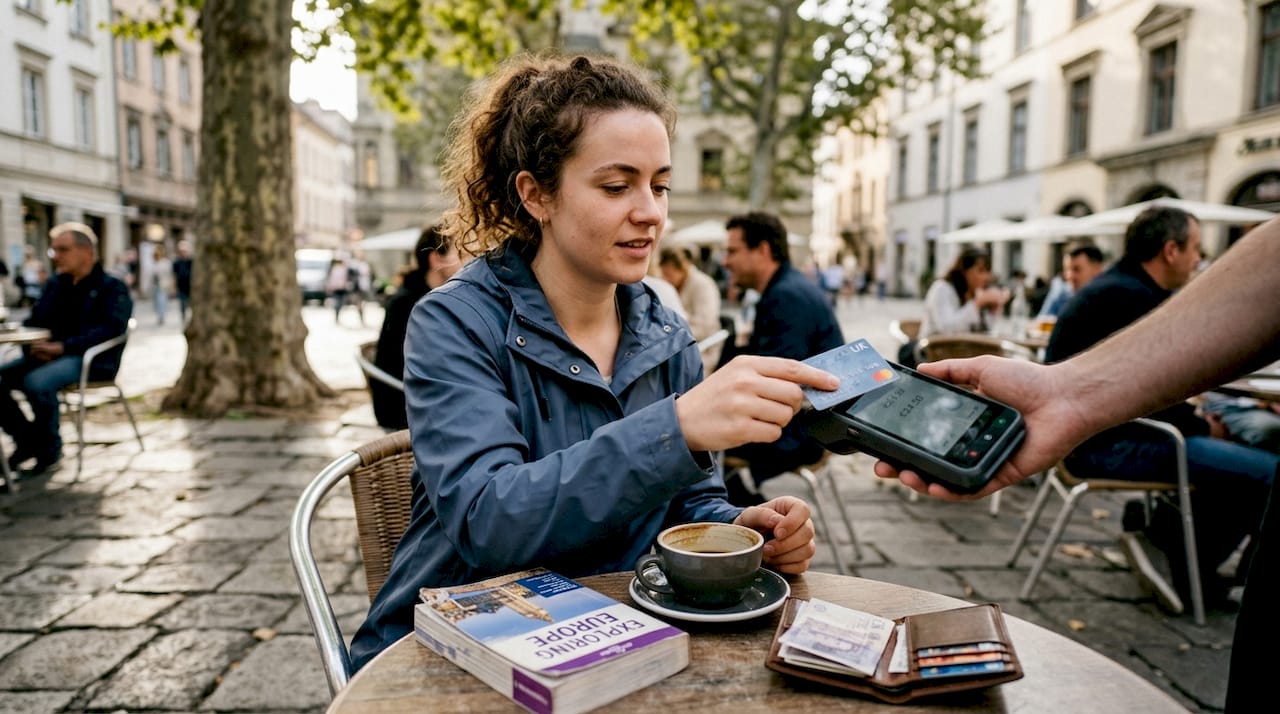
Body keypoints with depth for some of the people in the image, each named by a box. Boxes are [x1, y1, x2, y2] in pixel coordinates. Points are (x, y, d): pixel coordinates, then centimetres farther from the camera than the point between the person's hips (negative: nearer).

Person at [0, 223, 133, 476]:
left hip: (92, 361, -7)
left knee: (37, 381, -33)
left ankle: (49, 448, -12)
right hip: (46, 356, 7)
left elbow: (110, 328, -17)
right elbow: (33, 322, 22)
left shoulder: (112, 288, -1)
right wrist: (34, 346, -3)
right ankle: (26, 440, 2)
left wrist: (63, 347, -25)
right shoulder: (55, 285, 20)